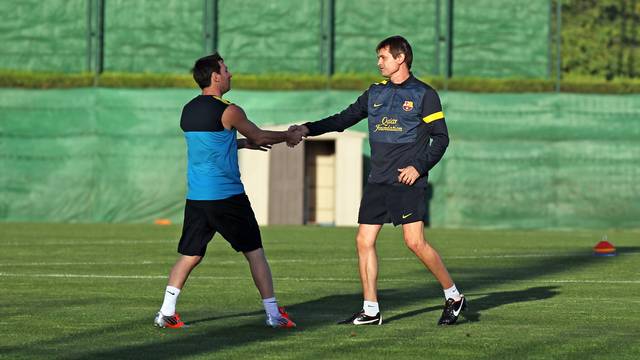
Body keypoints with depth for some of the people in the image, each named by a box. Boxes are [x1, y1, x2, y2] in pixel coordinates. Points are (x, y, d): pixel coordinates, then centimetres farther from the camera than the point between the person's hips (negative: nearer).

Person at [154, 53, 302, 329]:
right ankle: (273, 314, 5)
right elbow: (260, 136, 3)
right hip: (227, 196, -6)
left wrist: (244, 143, 31)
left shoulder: (188, 111, 10)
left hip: (196, 197, 6)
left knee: (189, 255, 11)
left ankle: (166, 312, 4)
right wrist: (289, 136, 20)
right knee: (254, 252, 4)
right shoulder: (228, 112, -10)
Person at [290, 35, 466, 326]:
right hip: (378, 182, 6)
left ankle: (453, 296, 3)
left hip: (406, 182, -6)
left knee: (415, 242, -13)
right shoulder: (376, 93, 15)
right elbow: (344, 118, 16)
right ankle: (370, 310, 7)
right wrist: (309, 129, 5)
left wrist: (419, 167, -14)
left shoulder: (424, 94, -2)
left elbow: (440, 137, -3)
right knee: (364, 241, 0)